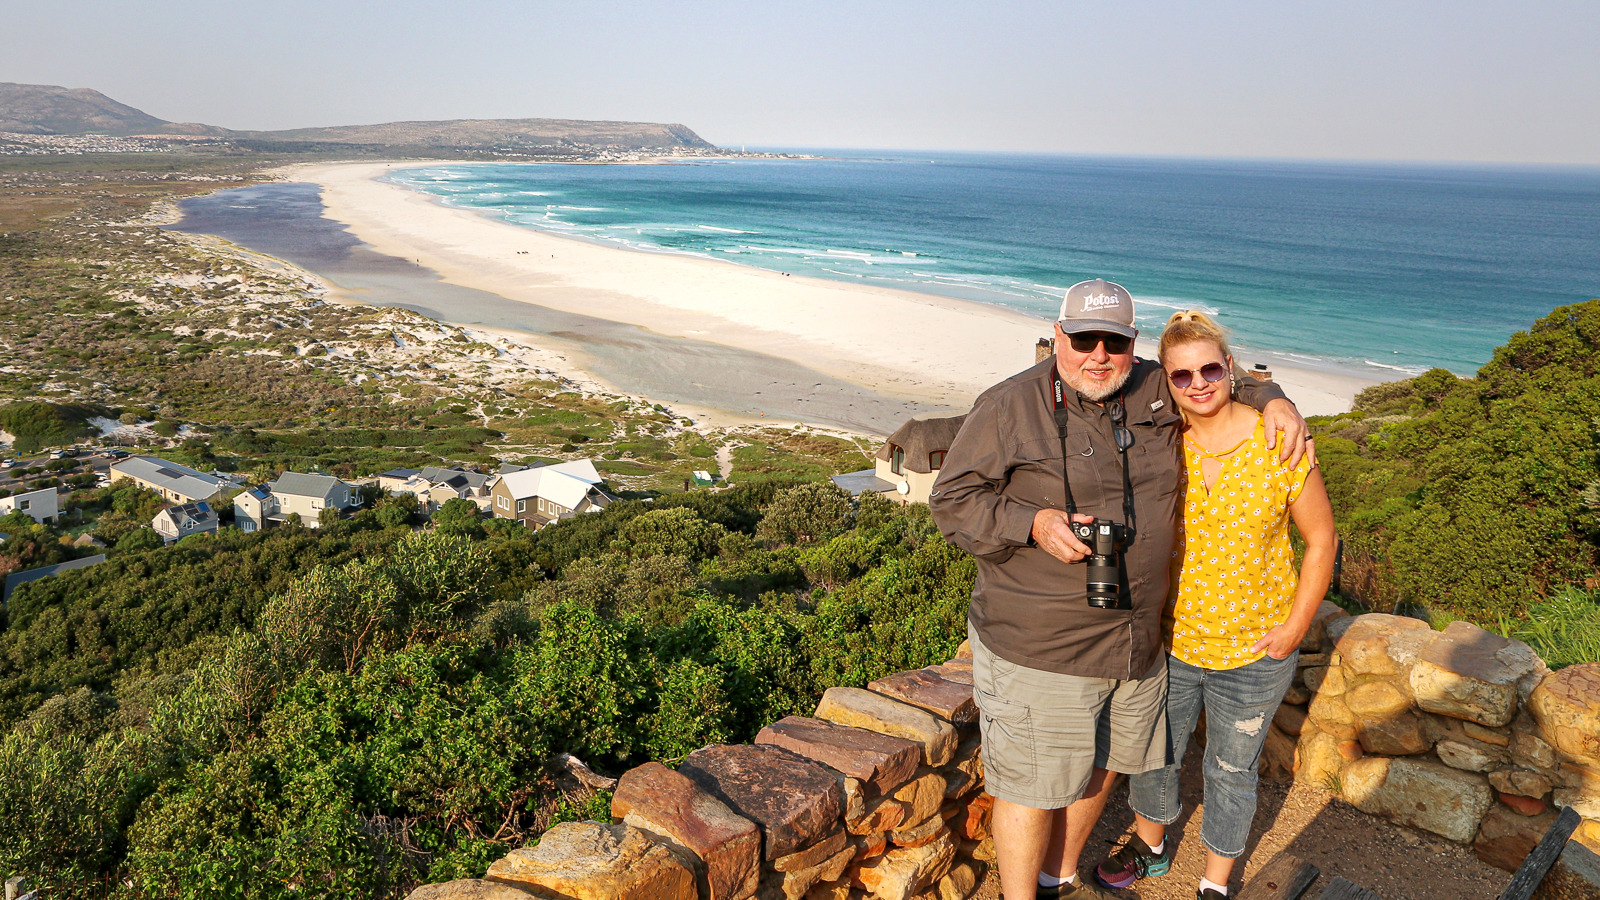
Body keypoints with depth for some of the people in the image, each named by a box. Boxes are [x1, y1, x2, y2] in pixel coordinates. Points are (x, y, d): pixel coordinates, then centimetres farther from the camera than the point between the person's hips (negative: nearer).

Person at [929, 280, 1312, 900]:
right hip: (1039, 649, -6)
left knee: (1101, 767, 21)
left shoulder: (1155, 393, 5)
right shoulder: (1009, 407, -11)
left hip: (1136, 641, 6)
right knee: (1033, 785, 3)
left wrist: (1271, 400, 5)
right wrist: (1034, 523, -24)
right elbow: (953, 500, -10)